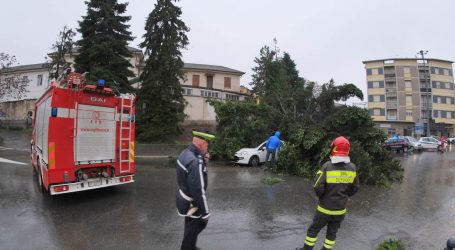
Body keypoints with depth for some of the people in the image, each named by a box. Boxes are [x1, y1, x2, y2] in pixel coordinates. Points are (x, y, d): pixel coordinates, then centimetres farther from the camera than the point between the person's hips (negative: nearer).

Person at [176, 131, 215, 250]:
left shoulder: (186, 153, -2)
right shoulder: (195, 161, -32)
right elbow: (198, 190, -30)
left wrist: (203, 161, -5)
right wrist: (205, 212, -20)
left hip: (184, 197, 10)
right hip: (191, 203, -9)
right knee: (192, 230, 13)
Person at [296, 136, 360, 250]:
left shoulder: (327, 166, -22)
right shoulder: (352, 168, -8)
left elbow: (318, 188, -22)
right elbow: (354, 188, 4)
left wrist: (322, 196, 0)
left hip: (325, 208, -4)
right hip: (340, 210, 4)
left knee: (313, 230, 14)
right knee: (332, 233, 21)